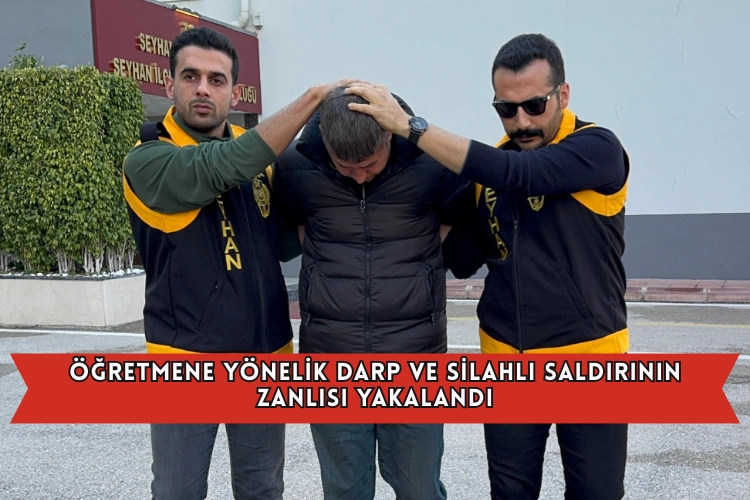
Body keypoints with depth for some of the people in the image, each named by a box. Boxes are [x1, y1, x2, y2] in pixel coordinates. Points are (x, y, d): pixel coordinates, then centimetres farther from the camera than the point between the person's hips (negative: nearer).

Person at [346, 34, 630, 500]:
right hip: (506, 362, 5)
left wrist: (410, 125, -29)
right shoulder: (492, 163, 4)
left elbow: (517, 174, -30)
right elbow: (464, 260, 8)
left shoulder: (598, 149, -12)